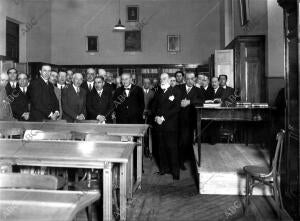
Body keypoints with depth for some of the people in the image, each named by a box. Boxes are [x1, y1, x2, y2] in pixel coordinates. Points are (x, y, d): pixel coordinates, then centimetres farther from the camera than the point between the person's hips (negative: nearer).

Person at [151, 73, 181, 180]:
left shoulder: (175, 92, 0)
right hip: (159, 124, 5)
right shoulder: (158, 92, 17)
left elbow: (176, 108, -9)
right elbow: (153, 106, 16)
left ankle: (175, 171, 6)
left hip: (170, 124, -4)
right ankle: (164, 168, 17)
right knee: (161, 147, 6)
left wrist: (164, 117, -14)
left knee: (172, 147, -2)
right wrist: (156, 116, -4)